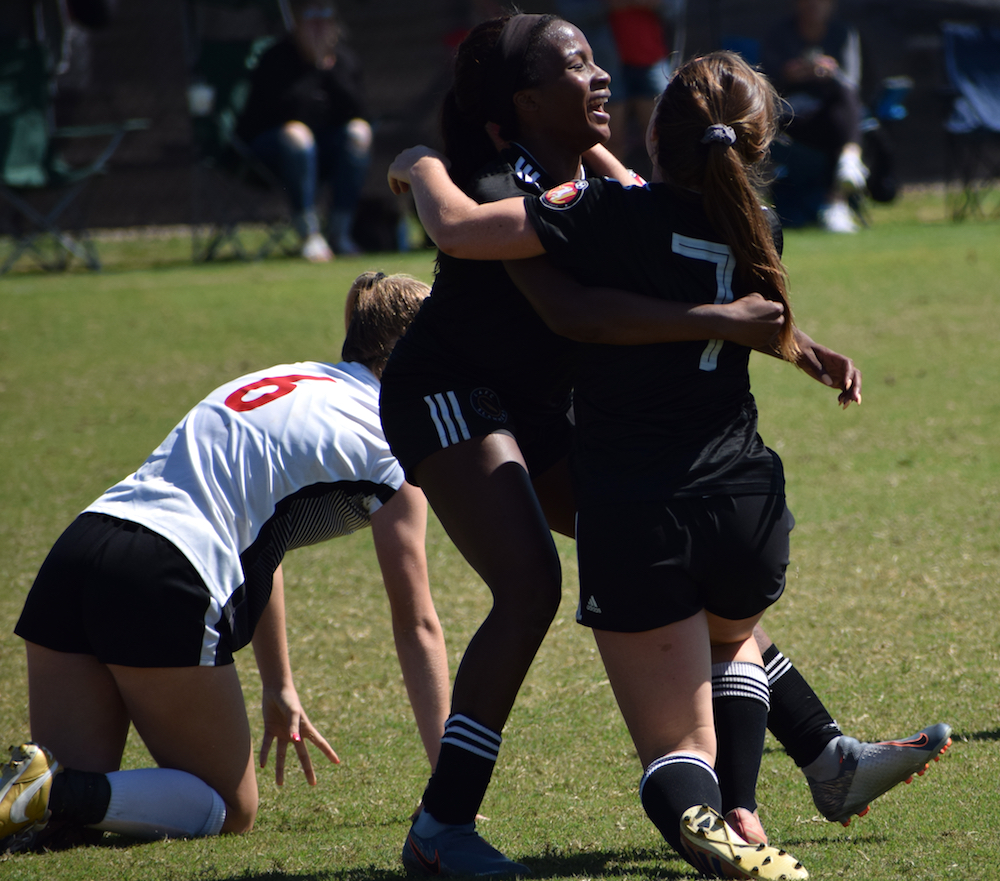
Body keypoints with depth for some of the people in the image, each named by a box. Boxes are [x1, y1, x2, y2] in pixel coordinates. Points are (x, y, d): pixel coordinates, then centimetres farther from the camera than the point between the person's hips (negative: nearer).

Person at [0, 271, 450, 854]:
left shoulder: (287, 381, 28)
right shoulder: (391, 442, 6)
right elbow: (416, 623, 6)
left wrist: (280, 689, 43)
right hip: (167, 581, -7)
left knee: (70, 805, 14)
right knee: (232, 810, 6)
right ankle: (59, 793, -16)